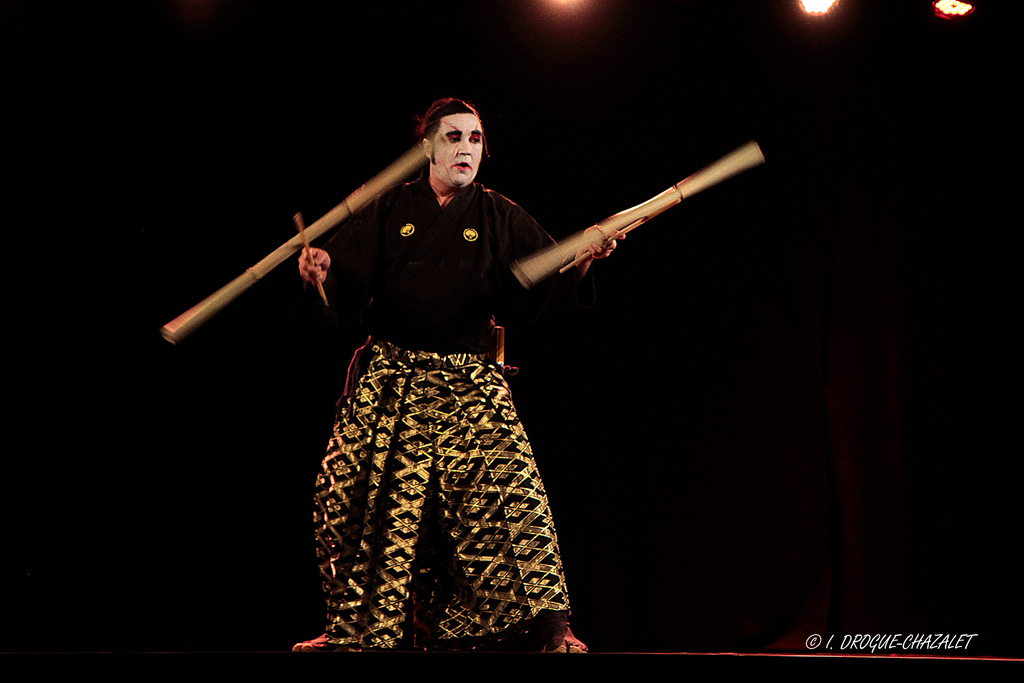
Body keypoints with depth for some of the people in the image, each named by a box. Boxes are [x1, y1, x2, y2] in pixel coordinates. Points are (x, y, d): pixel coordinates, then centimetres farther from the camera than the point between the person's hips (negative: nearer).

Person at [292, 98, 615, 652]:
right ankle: (351, 631, 16)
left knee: (509, 485, -19)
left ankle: (553, 629, -18)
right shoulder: (389, 212, 8)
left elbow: (543, 290, -3)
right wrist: (322, 274, -19)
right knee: (361, 503, -1)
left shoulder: (499, 219, 7)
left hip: (468, 384, -1)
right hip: (390, 380, 1)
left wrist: (581, 264, -22)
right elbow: (347, 293, 2)